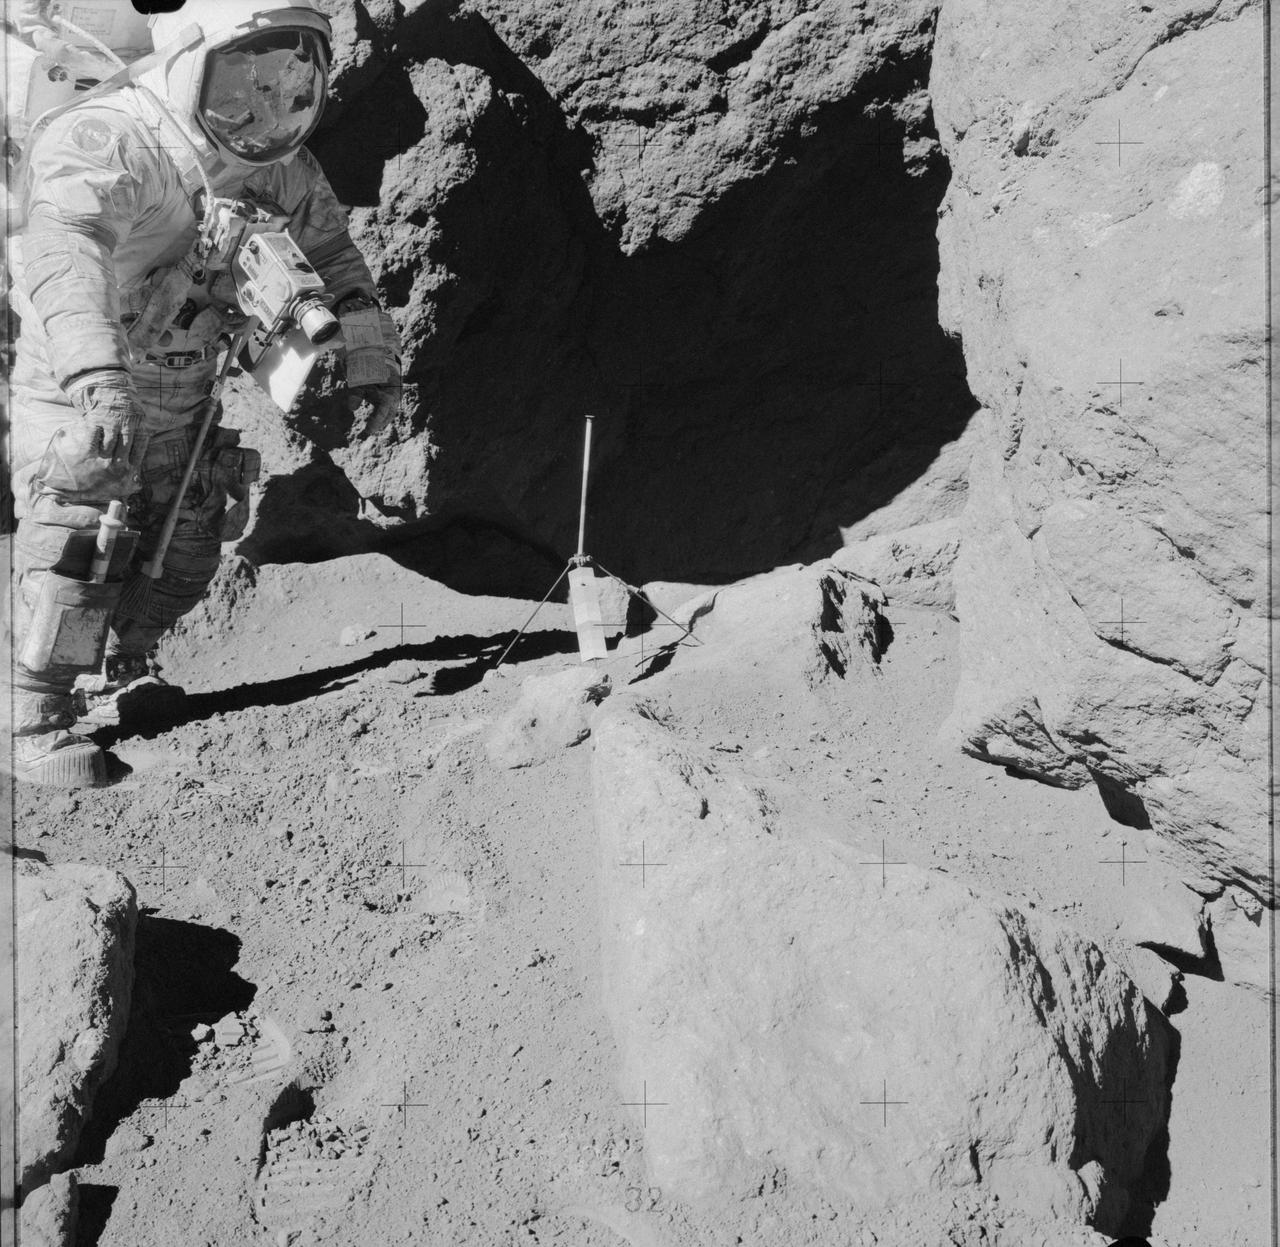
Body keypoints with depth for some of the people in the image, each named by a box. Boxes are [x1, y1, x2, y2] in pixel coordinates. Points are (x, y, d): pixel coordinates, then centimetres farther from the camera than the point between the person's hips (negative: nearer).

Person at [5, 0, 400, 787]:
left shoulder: (279, 169, -2)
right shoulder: (103, 146, -25)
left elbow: (329, 249, 18)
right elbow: (65, 256, -43)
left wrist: (368, 348, 11)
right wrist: (99, 378, -59)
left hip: (184, 407, 7)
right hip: (79, 401, -6)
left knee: (183, 557, 12)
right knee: (79, 551, -13)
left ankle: (123, 677, 34)